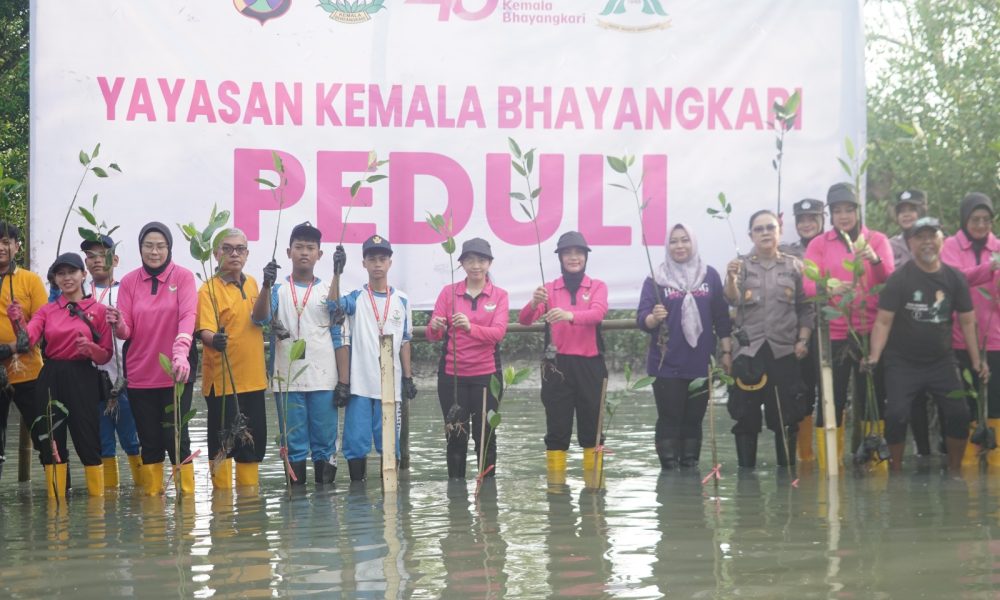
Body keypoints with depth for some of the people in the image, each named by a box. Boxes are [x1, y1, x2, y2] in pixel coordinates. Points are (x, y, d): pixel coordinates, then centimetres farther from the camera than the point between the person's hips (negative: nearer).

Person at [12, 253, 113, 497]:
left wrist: (91, 348, -18)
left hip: (82, 379, -3)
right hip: (50, 379, 3)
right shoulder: (47, 310, 10)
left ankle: (98, 495, 6)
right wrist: (18, 321, -26)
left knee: (87, 440, -3)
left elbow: (106, 355, 2)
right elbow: (28, 339, -7)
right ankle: (55, 498, 13)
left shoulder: (98, 309, 2)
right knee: (51, 440, 5)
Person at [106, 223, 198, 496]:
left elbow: (188, 316, -17)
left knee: (176, 435, -3)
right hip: (140, 373, 2)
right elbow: (126, 332, 1)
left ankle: (186, 492, 9)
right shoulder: (129, 281, 3)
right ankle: (152, 494, 17)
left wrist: (181, 353, -34)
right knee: (149, 439, 7)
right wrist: (117, 324, -24)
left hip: (175, 372, -2)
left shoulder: (183, 277, -3)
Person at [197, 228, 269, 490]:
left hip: (253, 378, 6)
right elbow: (205, 330, -21)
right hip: (222, 380, -6)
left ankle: (249, 490, 22)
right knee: (223, 441, -2)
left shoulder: (251, 284, 12)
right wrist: (213, 339, -43)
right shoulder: (209, 289, -9)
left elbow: (258, 319, 6)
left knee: (254, 438, 12)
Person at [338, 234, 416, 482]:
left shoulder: (401, 300, 9)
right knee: (356, 440, -1)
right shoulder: (356, 298, 3)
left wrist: (408, 377, 7)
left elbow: (404, 341, 12)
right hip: (359, 383, -2)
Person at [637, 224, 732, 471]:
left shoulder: (710, 276, 7)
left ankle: (690, 468, 12)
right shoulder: (656, 279, 1)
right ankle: (669, 469, -1)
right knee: (669, 419, -3)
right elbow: (641, 319, -6)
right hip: (667, 365, -2)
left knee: (694, 419, 6)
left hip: (701, 364, 2)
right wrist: (654, 318, -27)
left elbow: (722, 318, 9)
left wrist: (727, 352, 5)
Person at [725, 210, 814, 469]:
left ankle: (787, 467, 11)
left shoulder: (794, 266, 9)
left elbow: (806, 308, 10)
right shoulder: (742, 265, 7)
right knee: (746, 414, 0)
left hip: (784, 350, 1)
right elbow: (733, 300, -9)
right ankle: (746, 467, 6)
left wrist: (803, 340, -1)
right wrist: (731, 279, -29)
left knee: (785, 415, 3)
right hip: (749, 351, -1)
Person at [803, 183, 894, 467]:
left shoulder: (877, 240, 8)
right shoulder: (819, 244, 8)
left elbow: (890, 280, -6)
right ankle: (827, 462, 4)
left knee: (872, 396, -1)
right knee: (832, 399, -2)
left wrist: (875, 260, -27)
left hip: (871, 331, 0)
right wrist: (830, 290, -24)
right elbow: (808, 285, -3)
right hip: (834, 332, 0)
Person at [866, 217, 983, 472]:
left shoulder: (954, 278, 0)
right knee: (897, 414, -15)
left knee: (959, 413, -4)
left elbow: (967, 321, 6)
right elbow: (884, 321, -13)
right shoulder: (899, 279, -10)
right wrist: (874, 356, -26)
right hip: (902, 363, -3)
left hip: (942, 361, 3)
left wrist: (976, 359, 1)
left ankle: (954, 471, 13)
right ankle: (896, 472, 2)